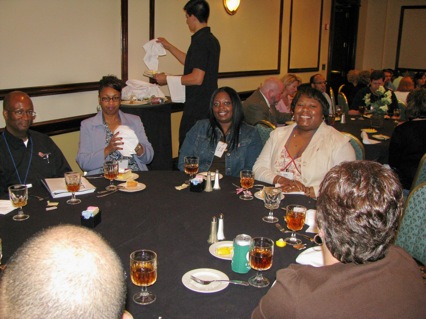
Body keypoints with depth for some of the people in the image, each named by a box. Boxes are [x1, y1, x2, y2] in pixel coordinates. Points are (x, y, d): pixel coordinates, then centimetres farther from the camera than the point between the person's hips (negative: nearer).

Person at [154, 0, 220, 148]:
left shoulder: (200, 40, -16)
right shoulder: (211, 39, 14)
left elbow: (197, 78, -22)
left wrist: (167, 79, -12)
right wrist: (169, 47, 31)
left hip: (198, 106, -10)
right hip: (209, 103, 10)